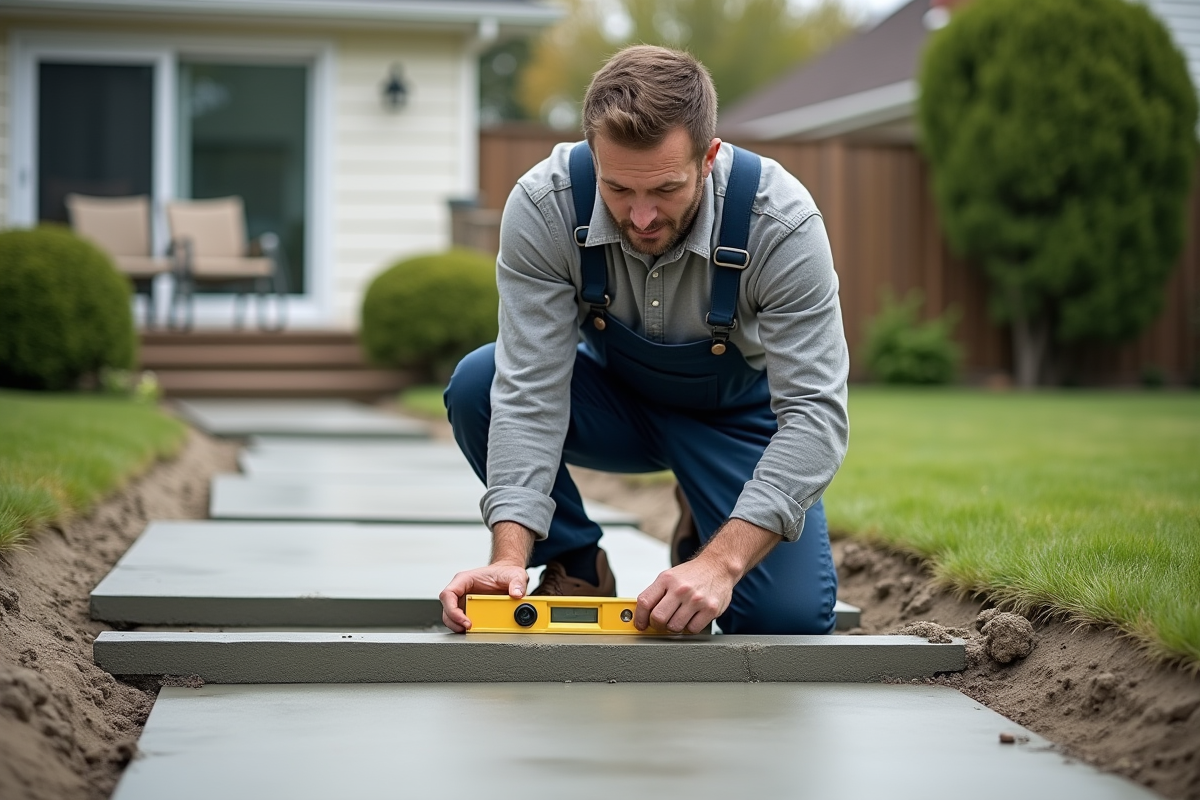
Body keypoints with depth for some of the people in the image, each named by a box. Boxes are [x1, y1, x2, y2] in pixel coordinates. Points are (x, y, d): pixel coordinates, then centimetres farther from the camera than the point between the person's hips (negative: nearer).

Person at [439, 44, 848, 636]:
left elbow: (815, 413, -34)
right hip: (616, 399, 1)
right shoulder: (543, 205, -29)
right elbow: (531, 389, -30)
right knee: (477, 385, -28)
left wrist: (722, 562, -47)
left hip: (737, 416, -1)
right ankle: (576, 567, -3)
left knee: (790, 618, -23)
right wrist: (509, 557, -42)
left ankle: (706, 537, 13)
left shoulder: (781, 223, -33)